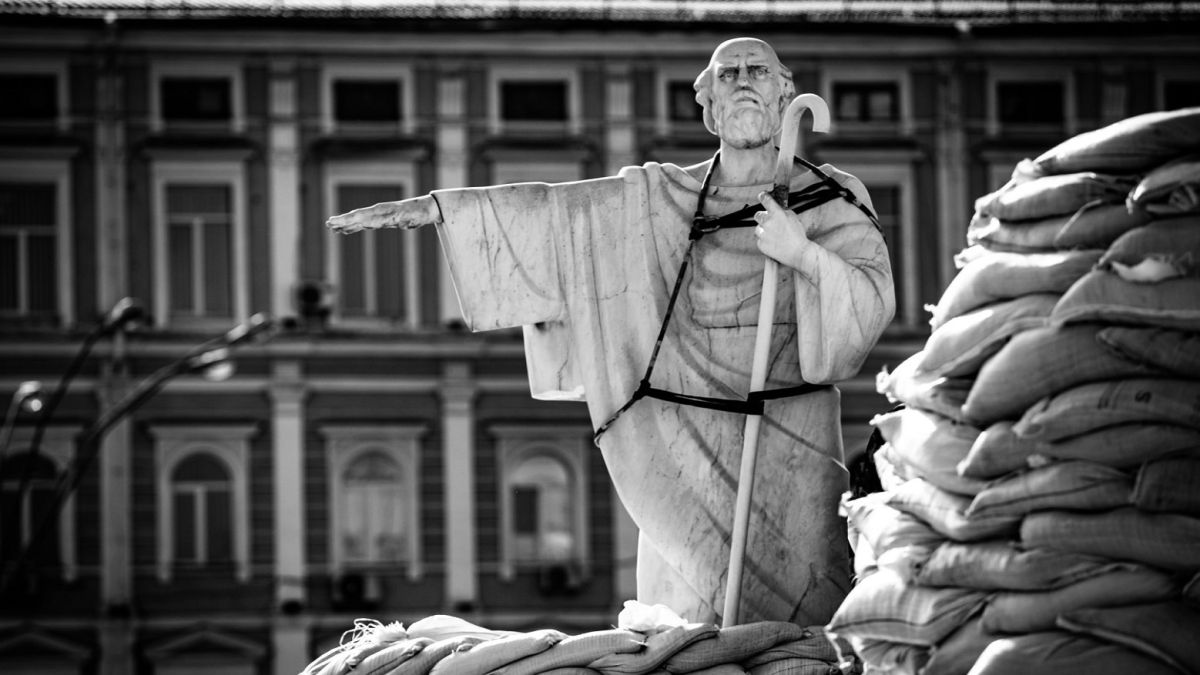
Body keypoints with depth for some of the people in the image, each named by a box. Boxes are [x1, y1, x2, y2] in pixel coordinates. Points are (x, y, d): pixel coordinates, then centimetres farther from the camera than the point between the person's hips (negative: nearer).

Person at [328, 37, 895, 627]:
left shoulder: (833, 202, 4)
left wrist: (802, 253, -23)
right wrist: (430, 208, -2)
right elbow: (549, 210, 4)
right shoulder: (662, 199, 8)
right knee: (689, 627, 0)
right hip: (685, 442, 1)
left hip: (792, 445, -1)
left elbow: (873, 301, -7)